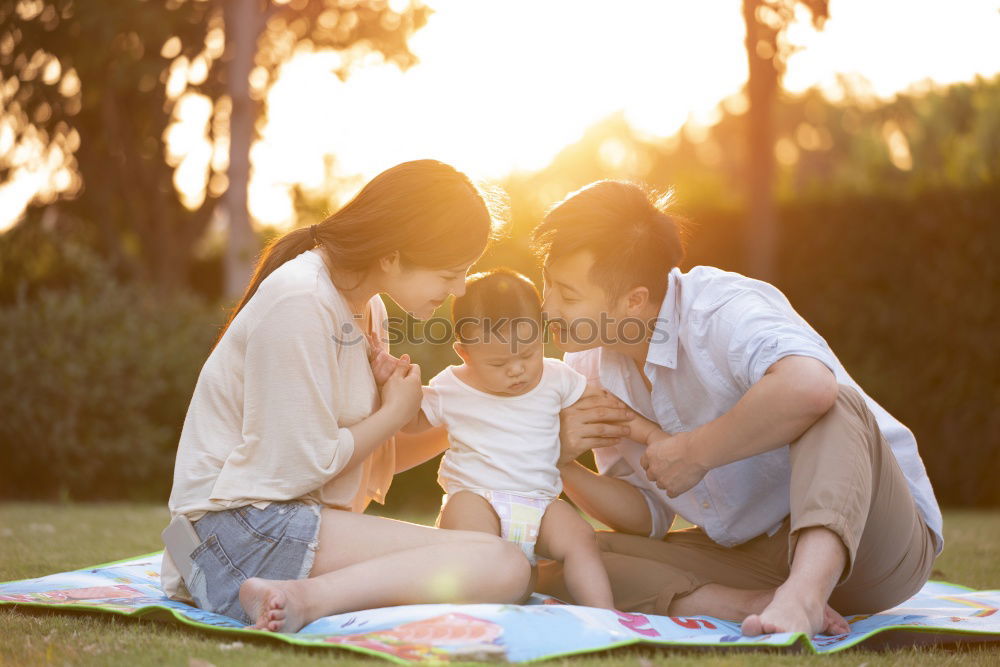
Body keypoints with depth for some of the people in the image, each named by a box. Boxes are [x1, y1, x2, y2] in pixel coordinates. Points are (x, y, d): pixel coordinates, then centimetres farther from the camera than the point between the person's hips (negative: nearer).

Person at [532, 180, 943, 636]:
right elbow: (649, 518, 7)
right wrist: (564, 465, -12)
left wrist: (693, 452, -30)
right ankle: (758, 604, -24)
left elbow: (808, 386, -46)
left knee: (836, 406, -35)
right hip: (750, 556, 6)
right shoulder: (588, 369, 1)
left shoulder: (720, 307, -22)